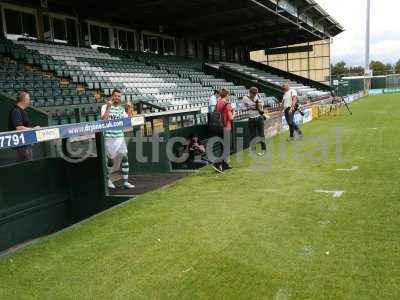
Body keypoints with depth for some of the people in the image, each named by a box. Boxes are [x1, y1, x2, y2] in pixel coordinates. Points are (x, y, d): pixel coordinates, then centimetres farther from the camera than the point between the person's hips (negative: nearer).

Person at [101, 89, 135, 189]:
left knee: (125, 157, -4)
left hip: (120, 137, 4)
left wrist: (129, 109, -3)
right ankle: (107, 179, 27)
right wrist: (108, 107, -22)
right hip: (109, 137, -4)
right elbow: (103, 120, -18)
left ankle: (126, 181, 2)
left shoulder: (122, 109, 12)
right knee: (111, 160, 3)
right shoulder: (105, 107, -3)